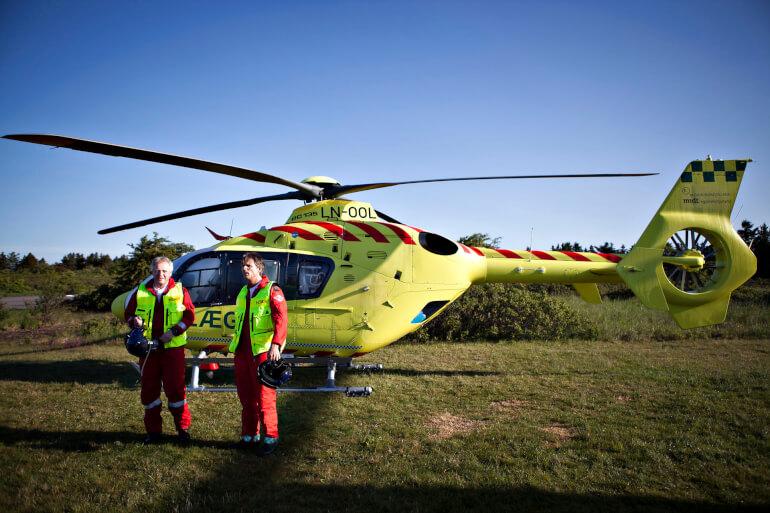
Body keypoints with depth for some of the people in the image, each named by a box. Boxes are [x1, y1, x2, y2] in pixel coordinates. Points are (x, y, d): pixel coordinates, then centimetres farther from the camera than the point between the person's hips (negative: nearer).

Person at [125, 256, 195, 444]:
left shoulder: (179, 291, 3)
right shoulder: (141, 291, 9)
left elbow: (190, 315, 1)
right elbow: (129, 313, 16)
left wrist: (174, 331, -12)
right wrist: (135, 321, -8)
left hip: (173, 347, -3)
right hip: (147, 347, 3)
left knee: (175, 388, -2)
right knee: (149, 389, 8)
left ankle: (183, 428, 11)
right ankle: (153, 430, 20)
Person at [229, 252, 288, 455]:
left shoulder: (271, 290, -5)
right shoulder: (243, 292, 18)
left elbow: (282, 319, -14)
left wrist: (276, 344, -24)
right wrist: (235, 344, 21)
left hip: (262, 351, -7)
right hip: (242, 351, 7)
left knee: (264, 396, -4)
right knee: (246, 396, 12)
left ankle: (270, 437, 7)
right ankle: (249, 436, 24)